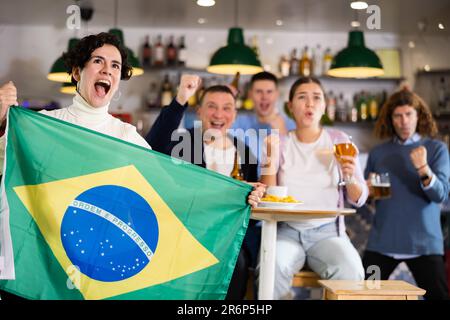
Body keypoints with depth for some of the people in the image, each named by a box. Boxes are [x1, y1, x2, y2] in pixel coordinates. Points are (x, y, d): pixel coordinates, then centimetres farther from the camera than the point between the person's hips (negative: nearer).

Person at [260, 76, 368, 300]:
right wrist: (271, 161, -15)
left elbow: (359, 200, 4)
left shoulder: (338, 140, 5)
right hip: (288, 231, 0)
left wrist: (350, 177, -17)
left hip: (328, 231, 0)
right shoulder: (280, 143, 5)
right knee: (272, 269, -33)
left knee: (351, 273, -31)